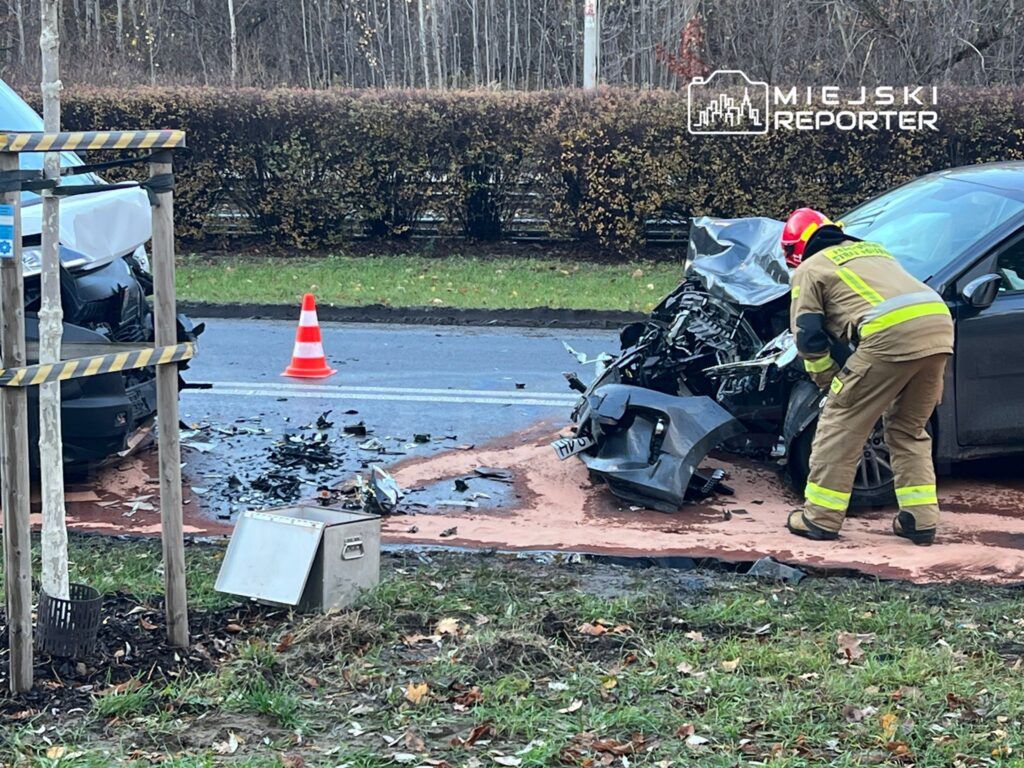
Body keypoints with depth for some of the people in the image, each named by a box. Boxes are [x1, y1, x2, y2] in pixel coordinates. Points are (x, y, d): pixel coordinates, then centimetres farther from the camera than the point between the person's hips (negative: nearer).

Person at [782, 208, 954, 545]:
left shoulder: (809, 270, 16)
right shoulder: (873, 250, 37)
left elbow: (808, 337, 8)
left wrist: (830, 379, 22)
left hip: (891, 334, -7)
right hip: (940, 325, 7)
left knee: (840, 423, 7)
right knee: (909, 428, 22)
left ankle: (820, 518, 10)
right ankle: (921, 518, 19)